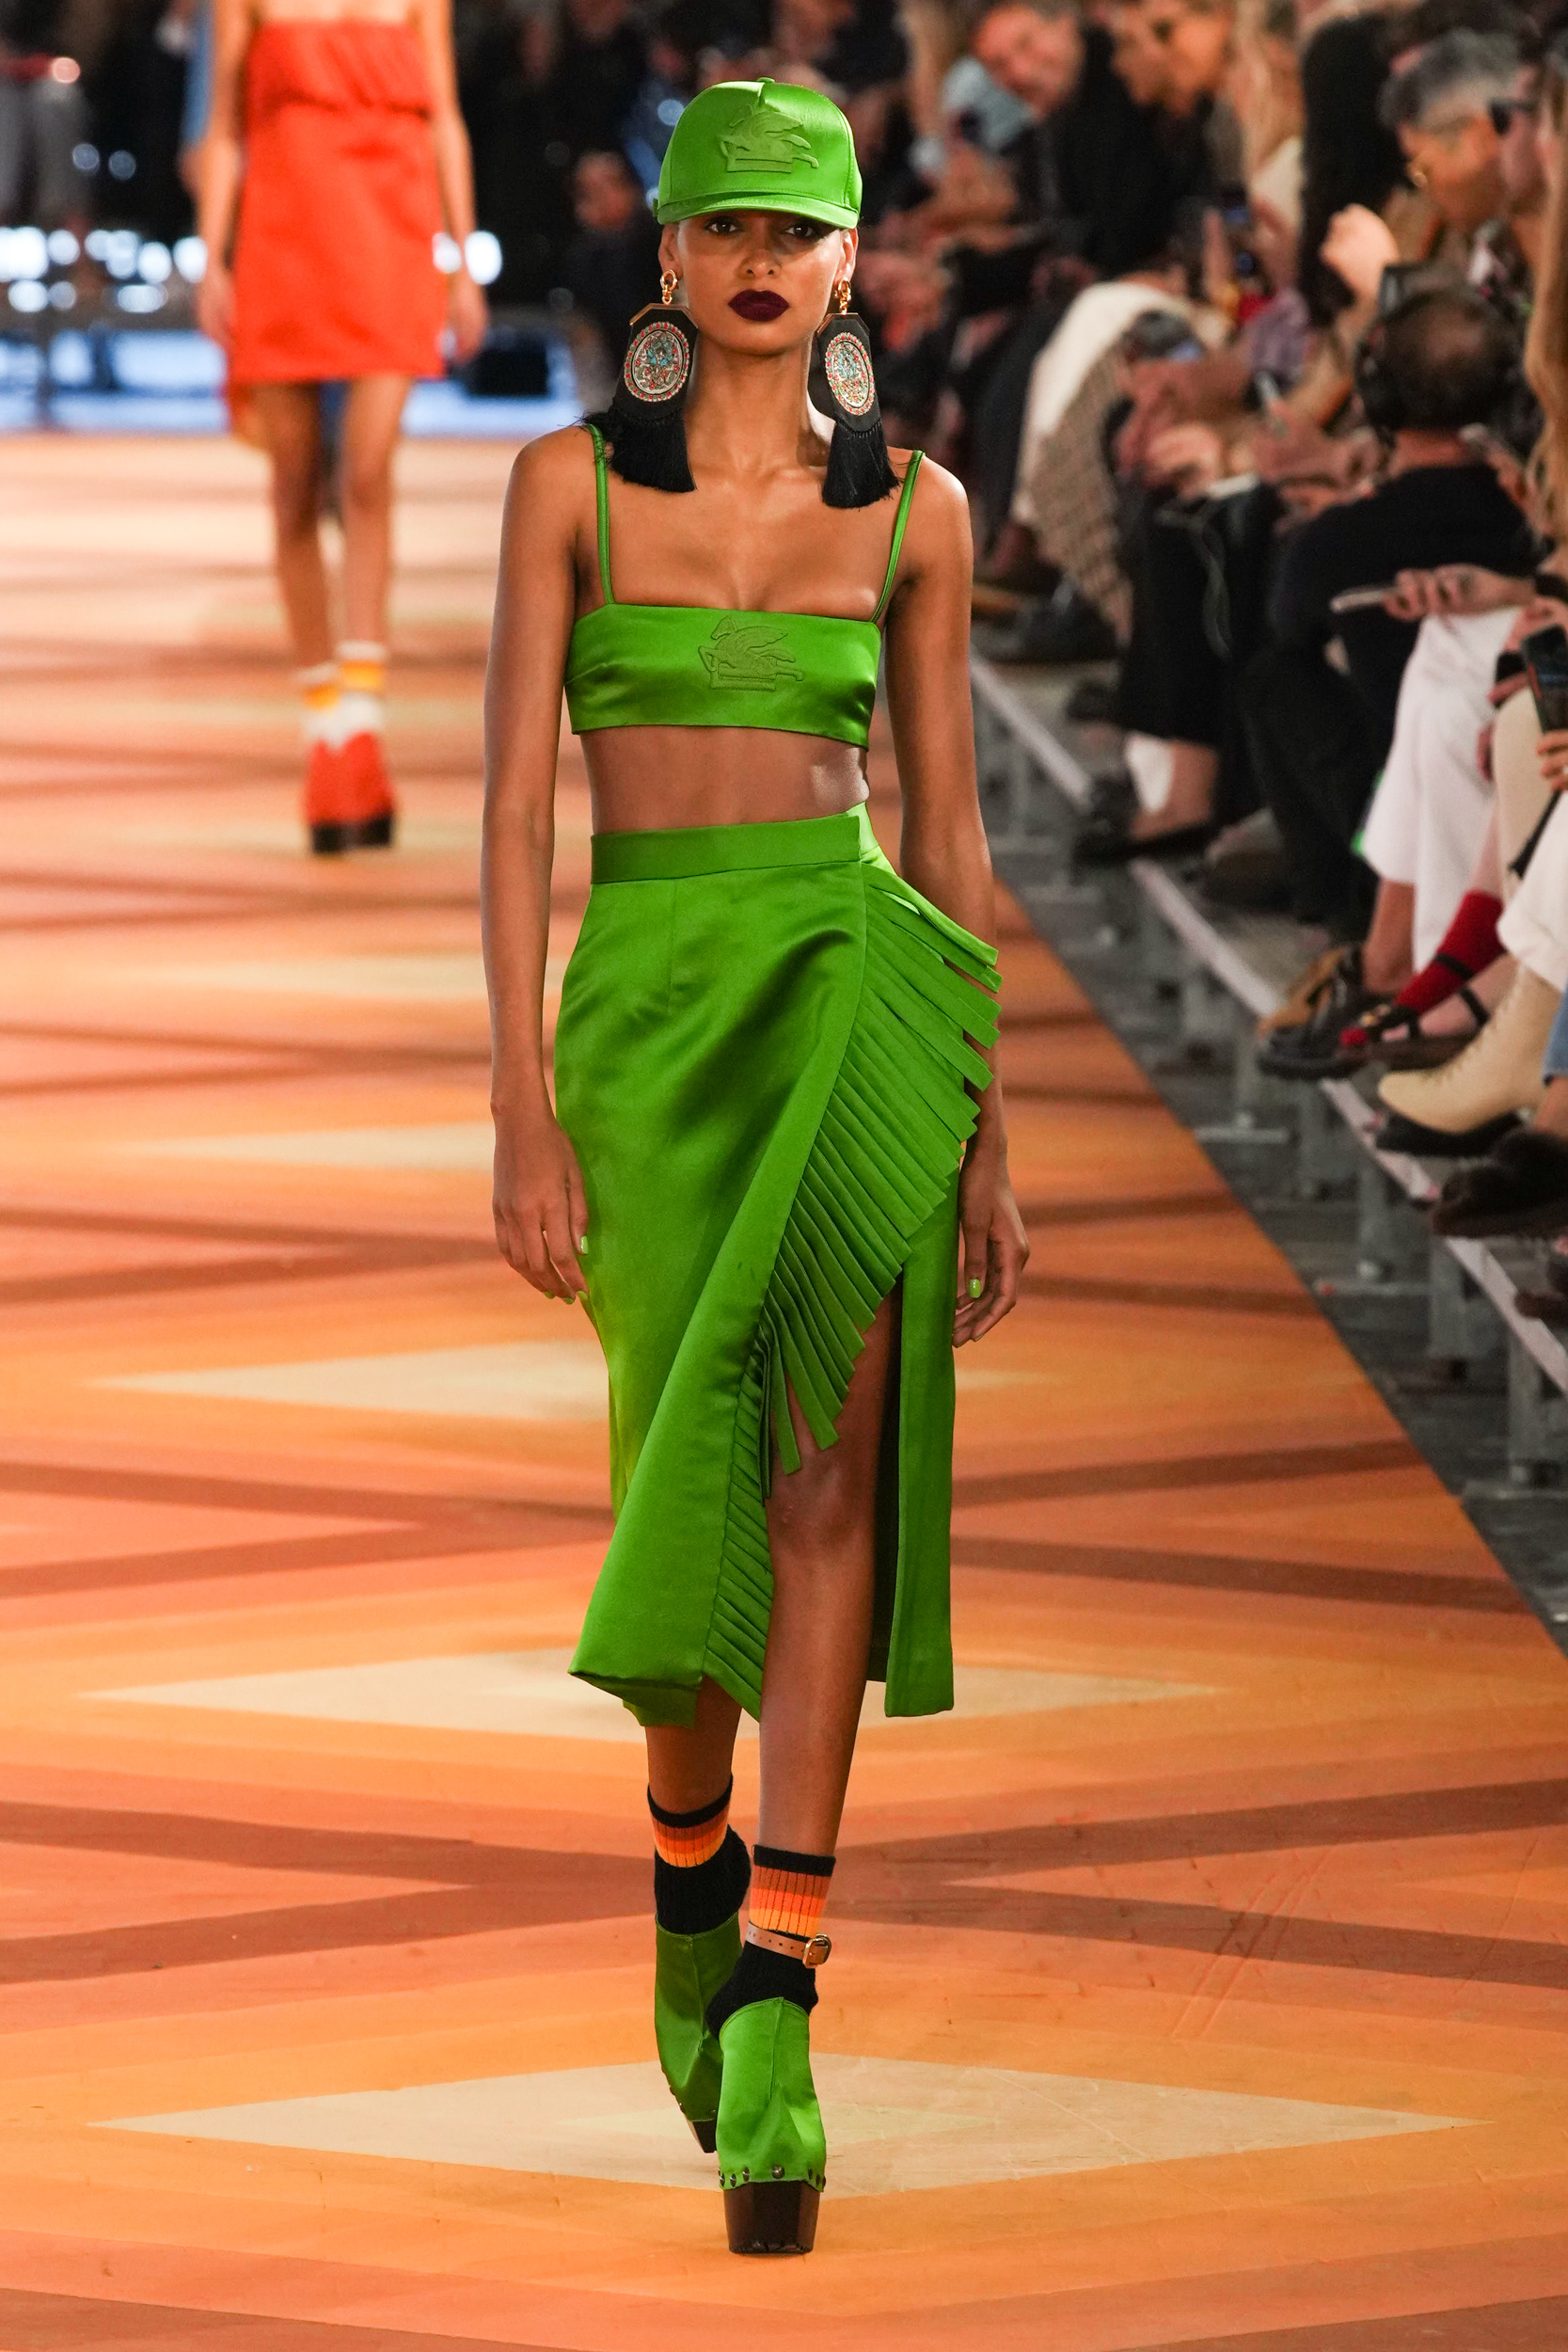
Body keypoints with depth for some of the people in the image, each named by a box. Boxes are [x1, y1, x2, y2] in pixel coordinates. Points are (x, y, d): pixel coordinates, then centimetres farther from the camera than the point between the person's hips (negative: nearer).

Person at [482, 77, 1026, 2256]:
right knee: (691, 1481, 7)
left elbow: (947, 826, 12)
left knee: (828, 1456, -19)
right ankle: (694, 1866, 39)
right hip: (645, 1000, 1)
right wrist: (524, 1106, -8)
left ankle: (772, 2001, -22)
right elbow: (517, 798, 0)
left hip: (854, 975, 0)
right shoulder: (572, 483, 3)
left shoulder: (915, 508, 7)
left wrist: (988, 1132, 10)